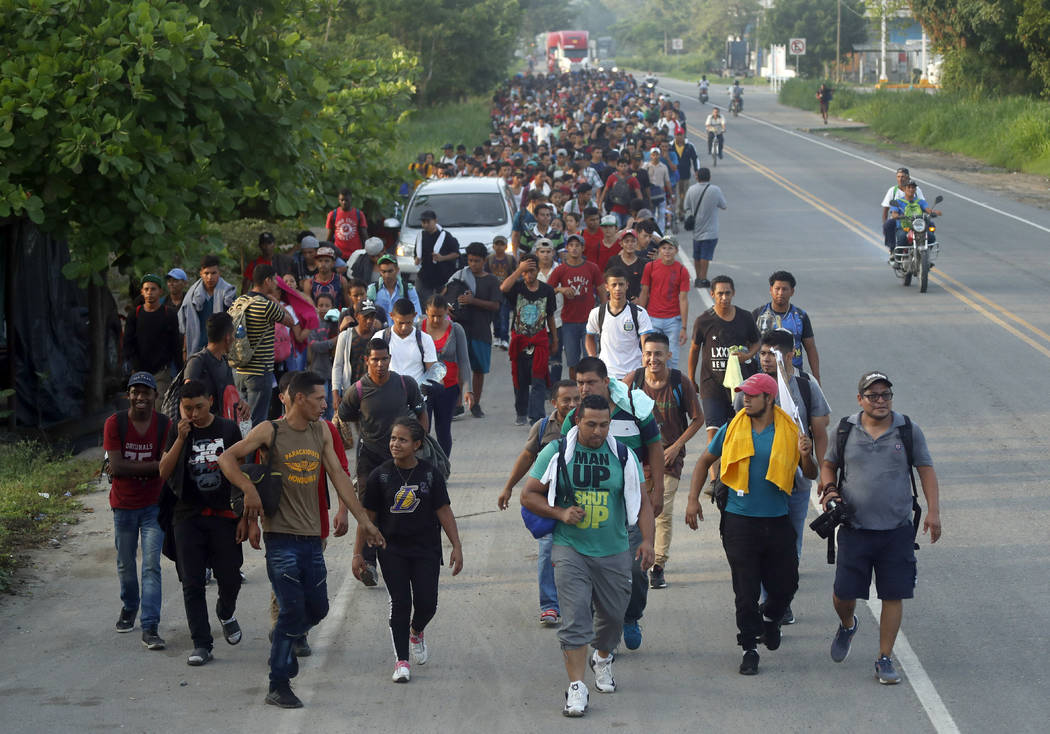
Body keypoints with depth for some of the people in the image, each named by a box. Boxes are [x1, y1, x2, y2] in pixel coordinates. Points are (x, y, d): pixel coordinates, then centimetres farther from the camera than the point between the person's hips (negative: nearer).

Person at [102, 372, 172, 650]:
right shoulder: (115, 424, -8)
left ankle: (149, 627, -10)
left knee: (151, 566, -8)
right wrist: (154, 466, -19)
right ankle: (129, 607, 40)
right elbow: (116, 466, -16)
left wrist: (129, 468, -23)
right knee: (126, 564, 14)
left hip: (154, 505, -1)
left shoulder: (164, 425, -6)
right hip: (123, 505, 1)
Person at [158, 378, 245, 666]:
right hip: (189, 516, 0)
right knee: (192, 583, -2)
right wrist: (181, 439, -17)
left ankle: (226, 613, 37)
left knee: (230, 578, 3)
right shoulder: (179, 432, 2)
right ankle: (201, 644, 3)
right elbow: (164, 472, -7)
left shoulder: (228, 429, 2)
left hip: (224, 515, 0)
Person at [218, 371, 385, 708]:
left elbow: (338, 475, 14)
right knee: (293, 610, -9)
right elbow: (227, 458, -8)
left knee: (317, 608, 7)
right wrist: (249, 489, -23)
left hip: (311, 535, 6)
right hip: (280, 535, -6)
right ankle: (278, 687, 1)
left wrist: (363, 519, 11)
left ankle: (283, 642, 37)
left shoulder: (321, 432, 10)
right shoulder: (270, 431, -6)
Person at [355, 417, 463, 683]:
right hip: (392, 550, 0)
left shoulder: (430, 474, -1)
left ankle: (416, 632, 31)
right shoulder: (380, 475, -2)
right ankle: (401, 659, 7)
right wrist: (358, 553, 1)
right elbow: (368, 516, 2)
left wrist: (457, 547, -2)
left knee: (427, 603, -4)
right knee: (400, 603, -3)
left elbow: (444, 512, 2)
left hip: (426, 550, 0)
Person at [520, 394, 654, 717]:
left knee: (613, 614, 13)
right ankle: (576, 687, -11)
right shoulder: (557, 453, -2)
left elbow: (642, 503, 6)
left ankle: (602, 659, 44)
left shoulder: (624, 456, 3)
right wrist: (561, 513, -13)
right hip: (570, 549, -2)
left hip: (614, 552, 2)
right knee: (575, 617, -12)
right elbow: (529, 496, 1)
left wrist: (647, 540, -8)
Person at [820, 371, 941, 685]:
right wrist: (829, 489, -4)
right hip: (855, 528, 0)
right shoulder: (845, 430, 3)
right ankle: (847, 625, 37)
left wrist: (933, 511, -4)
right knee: (844, 594, 2)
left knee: (893, 595, 0)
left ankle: (885, 659, 13)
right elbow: (828, 465, 16)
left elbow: (926, 470, 6)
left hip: (897, 530, 0)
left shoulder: (908, 430, 1)